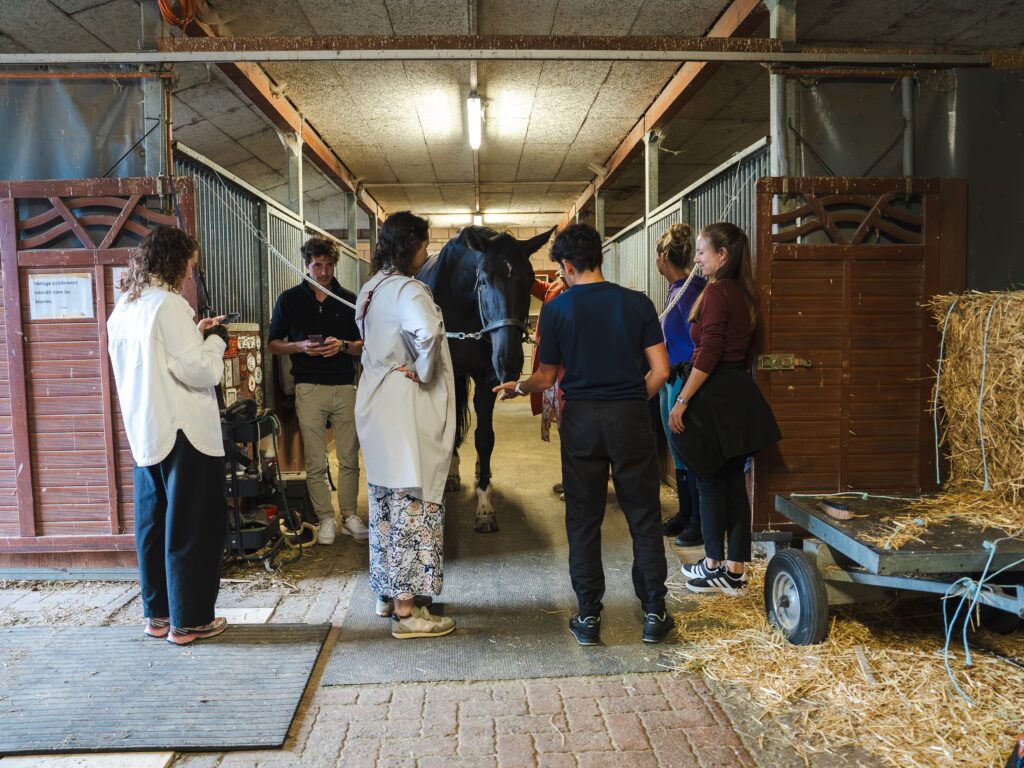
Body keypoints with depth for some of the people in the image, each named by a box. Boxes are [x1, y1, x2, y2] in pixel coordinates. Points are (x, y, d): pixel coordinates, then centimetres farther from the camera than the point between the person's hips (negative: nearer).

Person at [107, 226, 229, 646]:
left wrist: (196, 335, 14)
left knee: (152, 524, 15)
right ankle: (188, 620, 10)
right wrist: (216, 339, -2)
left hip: (144, 433, 9)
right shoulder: (169, 304, -16)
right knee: (192, 527, 2)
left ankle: (157, 613, 25)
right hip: (183, 433, -8)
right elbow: (201, 372, -19)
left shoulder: (123, 309, 10)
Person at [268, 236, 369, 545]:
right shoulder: (290, 299, 6)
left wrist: (343, 345, -9)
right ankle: (325, 518, 13)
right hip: (309, 388, -1)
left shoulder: (348, 300, 9)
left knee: (349, 458, 5)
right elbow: (273, 343, 8)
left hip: (345, 387, 2)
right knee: (315, 462, 1)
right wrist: (301, 346, -10)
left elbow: (363, 345, 12)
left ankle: (349, 514, 18)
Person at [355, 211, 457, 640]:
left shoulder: (370, 289, 12)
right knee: (413, 504, -1)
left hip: (375, 403, 9)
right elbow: (426, 333, -37)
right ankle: (406, 611, 6)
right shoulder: (408, 291, -17)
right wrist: (423, 372, -20)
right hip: (406, 409, -9)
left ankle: (388, 593, 30)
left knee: (387, 501, 17)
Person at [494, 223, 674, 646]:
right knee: (644, 516, 10)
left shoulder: (556, 309, -3)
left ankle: (588, 616, 16)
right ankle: (654, 614, 16)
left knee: (583, 519, 10)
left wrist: (517, 387, 22)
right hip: (631, 419, 1)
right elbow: (660, 371, -3)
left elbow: (546, 378, 2)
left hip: (581, 419, 0)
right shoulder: (637, 303, 0)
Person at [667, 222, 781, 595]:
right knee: (733, 481, 11)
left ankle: (714, 565, 16)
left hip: (715, 396, -9)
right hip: (740, 393, 9)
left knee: (711, 481, 3)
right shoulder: (744, 293, 13)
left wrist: (681, 401, -18)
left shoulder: (716, 292, -14)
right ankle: (735, 570, 18)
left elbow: (709, 354, -20)